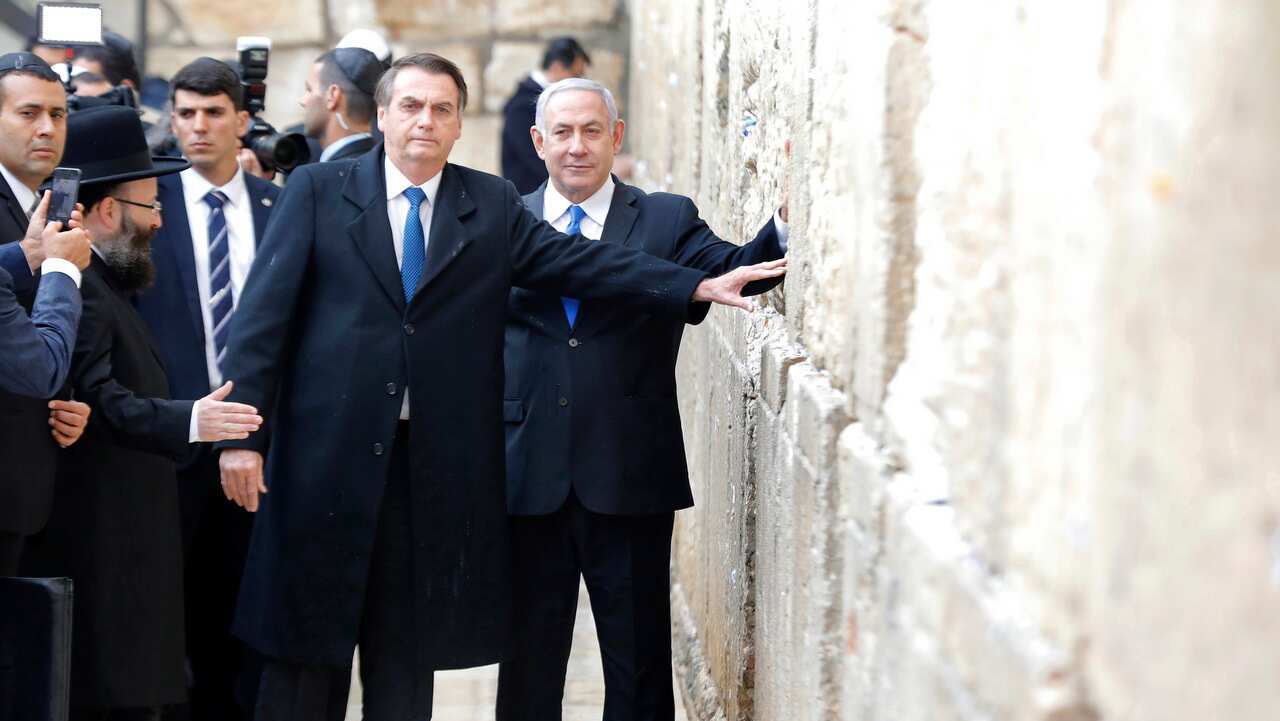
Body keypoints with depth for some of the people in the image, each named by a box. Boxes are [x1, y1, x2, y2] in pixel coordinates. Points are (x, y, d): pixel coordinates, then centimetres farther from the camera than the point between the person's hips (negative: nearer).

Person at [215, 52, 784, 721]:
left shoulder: (493, 206, 9)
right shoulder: (317, 190, 2)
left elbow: (579, 260, 1)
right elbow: (265, 310, -2)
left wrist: (701, 287, -10)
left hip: (433, 465, 2)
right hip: (327, 452, -2)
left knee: (406, 656, 10)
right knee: (308, 646, 6)